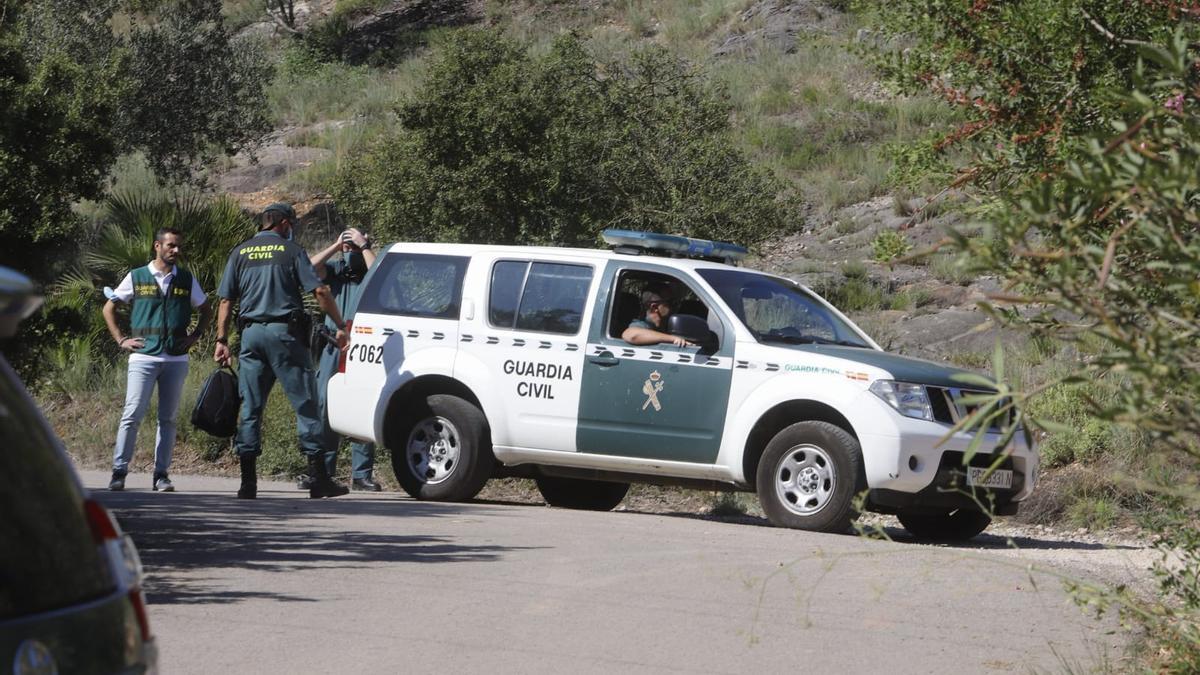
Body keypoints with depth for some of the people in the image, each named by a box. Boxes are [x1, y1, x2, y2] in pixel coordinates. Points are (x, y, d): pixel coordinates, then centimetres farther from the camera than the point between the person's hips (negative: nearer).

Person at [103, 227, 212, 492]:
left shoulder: (187, 280, 10)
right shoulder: (137, 278, 5)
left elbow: (206, 310, 24)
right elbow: (108, 308, 13)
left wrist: (194, 336, 11)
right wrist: (121, 340, 5)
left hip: (176, 359, 2)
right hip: (143, 357, -2)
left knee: (168, 418, 3)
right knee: (132, 415, -9)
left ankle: (161, 475, 7)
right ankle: (119, 471, -6)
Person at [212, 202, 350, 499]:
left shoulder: (239, 253, 12)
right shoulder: (291, 250, 1)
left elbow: (226, 300, 7)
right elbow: (319, 291, -6)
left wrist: (222, 340, 9)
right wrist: (341, 326, 0)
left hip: (251, 334, 4)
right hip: (285, 331, -4)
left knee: (250, 408, 6)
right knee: (305, 404, 0)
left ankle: (248, 482, 2)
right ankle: (319, 478, -3)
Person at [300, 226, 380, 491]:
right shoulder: (336, 269, 14)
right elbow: (311, 268, -2)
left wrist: (364, 245, -7)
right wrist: (337, 246, 1)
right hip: (333, 348, 3)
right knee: (324, 408, -1)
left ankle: (362, 474, 0)